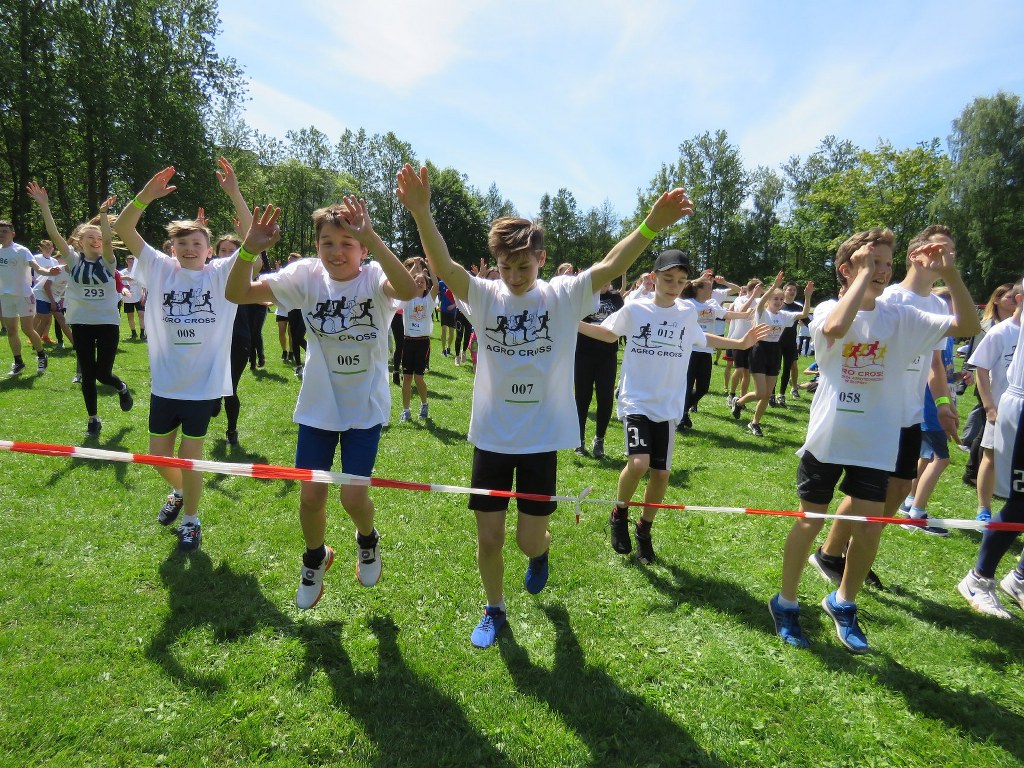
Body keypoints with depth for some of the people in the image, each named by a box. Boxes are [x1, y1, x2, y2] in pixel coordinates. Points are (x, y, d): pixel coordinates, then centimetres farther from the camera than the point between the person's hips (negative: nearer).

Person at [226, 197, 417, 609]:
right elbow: (237, 294, -14)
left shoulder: (374, 277, -16)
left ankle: (367, 540, 34)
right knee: (311, 494, 8)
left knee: (354, 496, -3)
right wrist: (249, 249, -32)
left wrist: (372, 238, -50)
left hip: (365, 408, -2)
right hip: (317, 407, 3)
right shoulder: (306, 275, -8)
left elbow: (408, 290, -41)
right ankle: (316, 557, 39)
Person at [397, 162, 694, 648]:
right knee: (489, 539, 9)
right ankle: (494, 610, 37)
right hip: (491, 438, 1)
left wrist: (651, 226, -38)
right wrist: (421, 212, -39)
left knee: (530, 540, 7)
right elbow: (442, 266, -22)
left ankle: (540, 555, 47)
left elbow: (610, 268, -21)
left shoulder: (563, 298, -6)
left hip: (542, 439, -1)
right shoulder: (485, 296, -5)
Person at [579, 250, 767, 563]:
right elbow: (610, 334, 11)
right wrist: (574, 323, -2)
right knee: (638, 463, -22)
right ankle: (620, 514, 7)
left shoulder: (688, 313, 3)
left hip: (668, 406, 3)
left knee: (661, 472, 6)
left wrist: (740, 343, 23)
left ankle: (644, 529, 29)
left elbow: (701, 338, 24)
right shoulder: (634, 309, -6)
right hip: (636, 401, -3)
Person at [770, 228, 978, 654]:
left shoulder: (901, 317, 3)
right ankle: (785, 602, 24)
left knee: (869, 526, 6)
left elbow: (967, 326, -3)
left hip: (875, 442, 3)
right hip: (827, 438, -3)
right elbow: (835, 328, -33)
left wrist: (950, 274, -14)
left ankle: (843, 603, 30)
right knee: (811, 520, 6)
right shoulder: (829, 310, -8)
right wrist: (863, 274, -24)